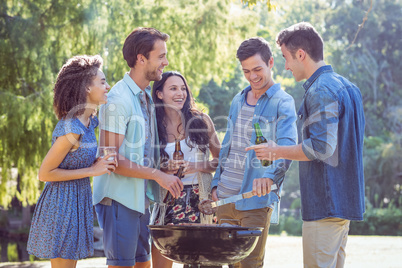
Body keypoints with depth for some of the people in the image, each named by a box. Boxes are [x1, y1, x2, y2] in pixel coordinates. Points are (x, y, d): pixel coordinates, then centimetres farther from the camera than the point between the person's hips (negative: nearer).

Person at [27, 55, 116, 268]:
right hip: (62, 204, -9)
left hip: (77, 202, 9)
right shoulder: (71, 130, -23)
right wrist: (91, 171, -17)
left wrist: (100, 164, 1)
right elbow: (44, 173, -18)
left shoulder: (89, 121, 5)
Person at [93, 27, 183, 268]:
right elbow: (112, 158, -20)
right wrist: (158, 175, -18)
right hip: (120, 198, -9)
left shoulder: (147, 97, 13)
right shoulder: (118, 100, -16)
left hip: (141, 198, 9)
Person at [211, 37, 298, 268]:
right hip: (225, 197, 6)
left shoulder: (282, 103, -5)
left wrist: (270, 176, -37)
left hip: (257, 200, -6)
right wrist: (216, 183, 15)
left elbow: (287, 147, -20)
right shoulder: (238, 101, 17)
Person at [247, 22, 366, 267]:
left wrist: (278, 152, -11)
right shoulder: (348, 87, 16)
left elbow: (321, 147, -23)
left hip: (324, 203, -10)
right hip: (347, 199, 10)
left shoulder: (320, 91, -15)